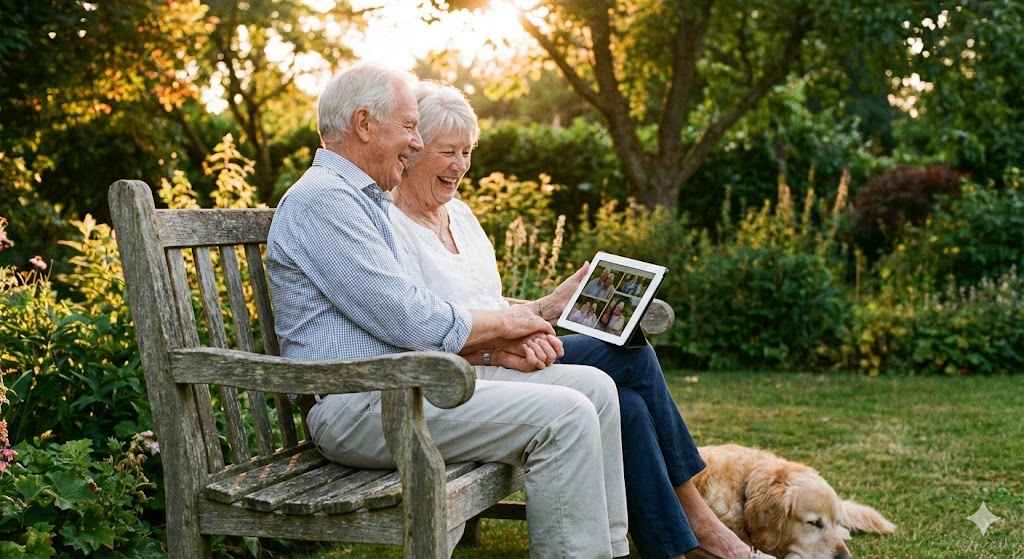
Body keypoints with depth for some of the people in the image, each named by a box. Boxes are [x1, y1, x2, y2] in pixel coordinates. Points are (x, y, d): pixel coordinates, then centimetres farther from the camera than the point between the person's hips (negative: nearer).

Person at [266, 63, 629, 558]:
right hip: (362, 405, -10)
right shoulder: (321, 198, -12)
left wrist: (496, 348, 3)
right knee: (563, 417, -22)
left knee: (593, 386, 2)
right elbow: (406, 321, -19)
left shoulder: (366, 201, 22)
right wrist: (503, 323, -4)